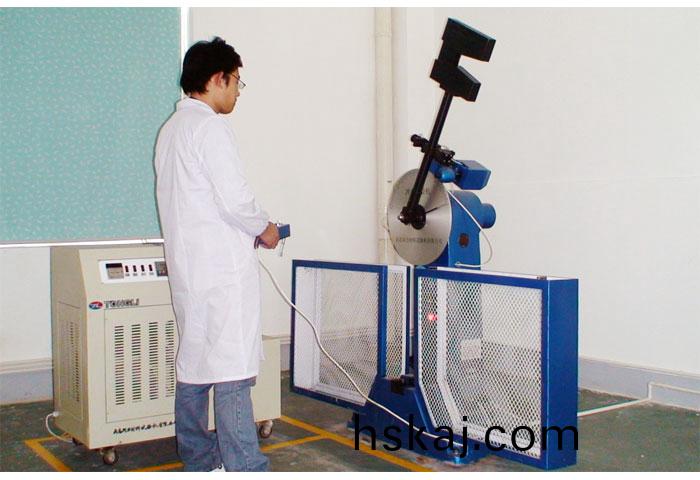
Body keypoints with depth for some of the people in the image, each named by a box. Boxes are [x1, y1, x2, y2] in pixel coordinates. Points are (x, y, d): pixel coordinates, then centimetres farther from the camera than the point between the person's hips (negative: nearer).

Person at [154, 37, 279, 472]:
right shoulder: (210, 127, -12)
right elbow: (234, 198, -18)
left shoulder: (171, 129, 17)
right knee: (232, 369, -9)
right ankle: (245, 468, -6)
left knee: (194, 362, 14)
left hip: (188, 266, 10)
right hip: (222, 266, -10)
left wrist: (249, 230, 18)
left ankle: (198, 459, 24)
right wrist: (264, 229, 0)